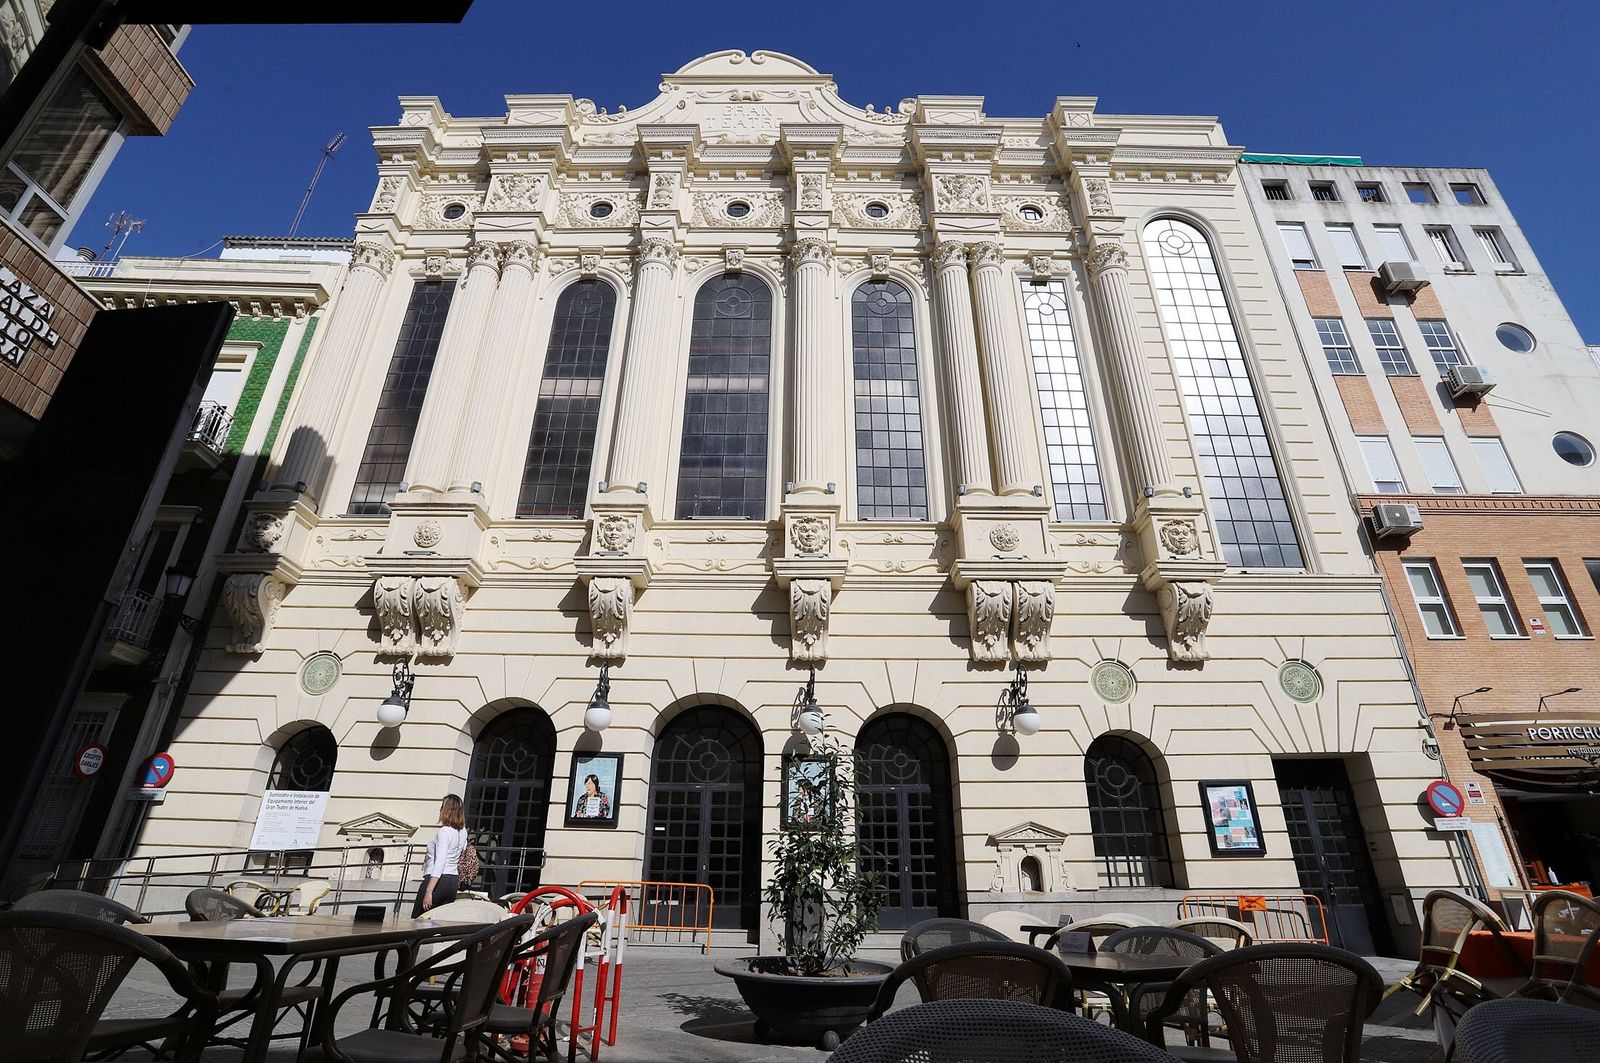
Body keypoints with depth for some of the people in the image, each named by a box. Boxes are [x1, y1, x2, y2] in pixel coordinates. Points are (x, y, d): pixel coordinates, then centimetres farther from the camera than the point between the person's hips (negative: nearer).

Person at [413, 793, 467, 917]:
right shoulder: (463, 831, 7)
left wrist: (429, 891, -21)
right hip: (454, 880, 7)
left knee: (417, 920, 2)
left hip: (438, 879, -7)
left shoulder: (444, 831, -14)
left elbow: (440, 863, -20)